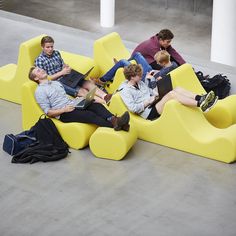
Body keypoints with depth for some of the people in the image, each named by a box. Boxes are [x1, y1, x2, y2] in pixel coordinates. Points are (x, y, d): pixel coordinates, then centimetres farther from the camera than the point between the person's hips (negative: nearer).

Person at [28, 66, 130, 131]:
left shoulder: (56, 82, 25)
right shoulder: (39, 91, 1)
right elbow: (48, 112, -5)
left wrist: (75, 99, 9)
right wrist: (64, 110, -18)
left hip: (72, 104, 7)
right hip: (63, 114, -7)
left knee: (97, 106, -22)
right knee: (89, 115, -31)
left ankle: (113, 119, -48)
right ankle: (114, 125, -51)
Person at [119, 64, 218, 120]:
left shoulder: (139, 83, 19)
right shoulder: (125, 91, -9)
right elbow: (133, 108, -19)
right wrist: (148, 102, -14)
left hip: (154, 104, 9)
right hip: (149, 113, -9)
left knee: (178, 89, -11)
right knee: (171, 94, -28)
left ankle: (201, 98, -28)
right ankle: (200, 105, -37)